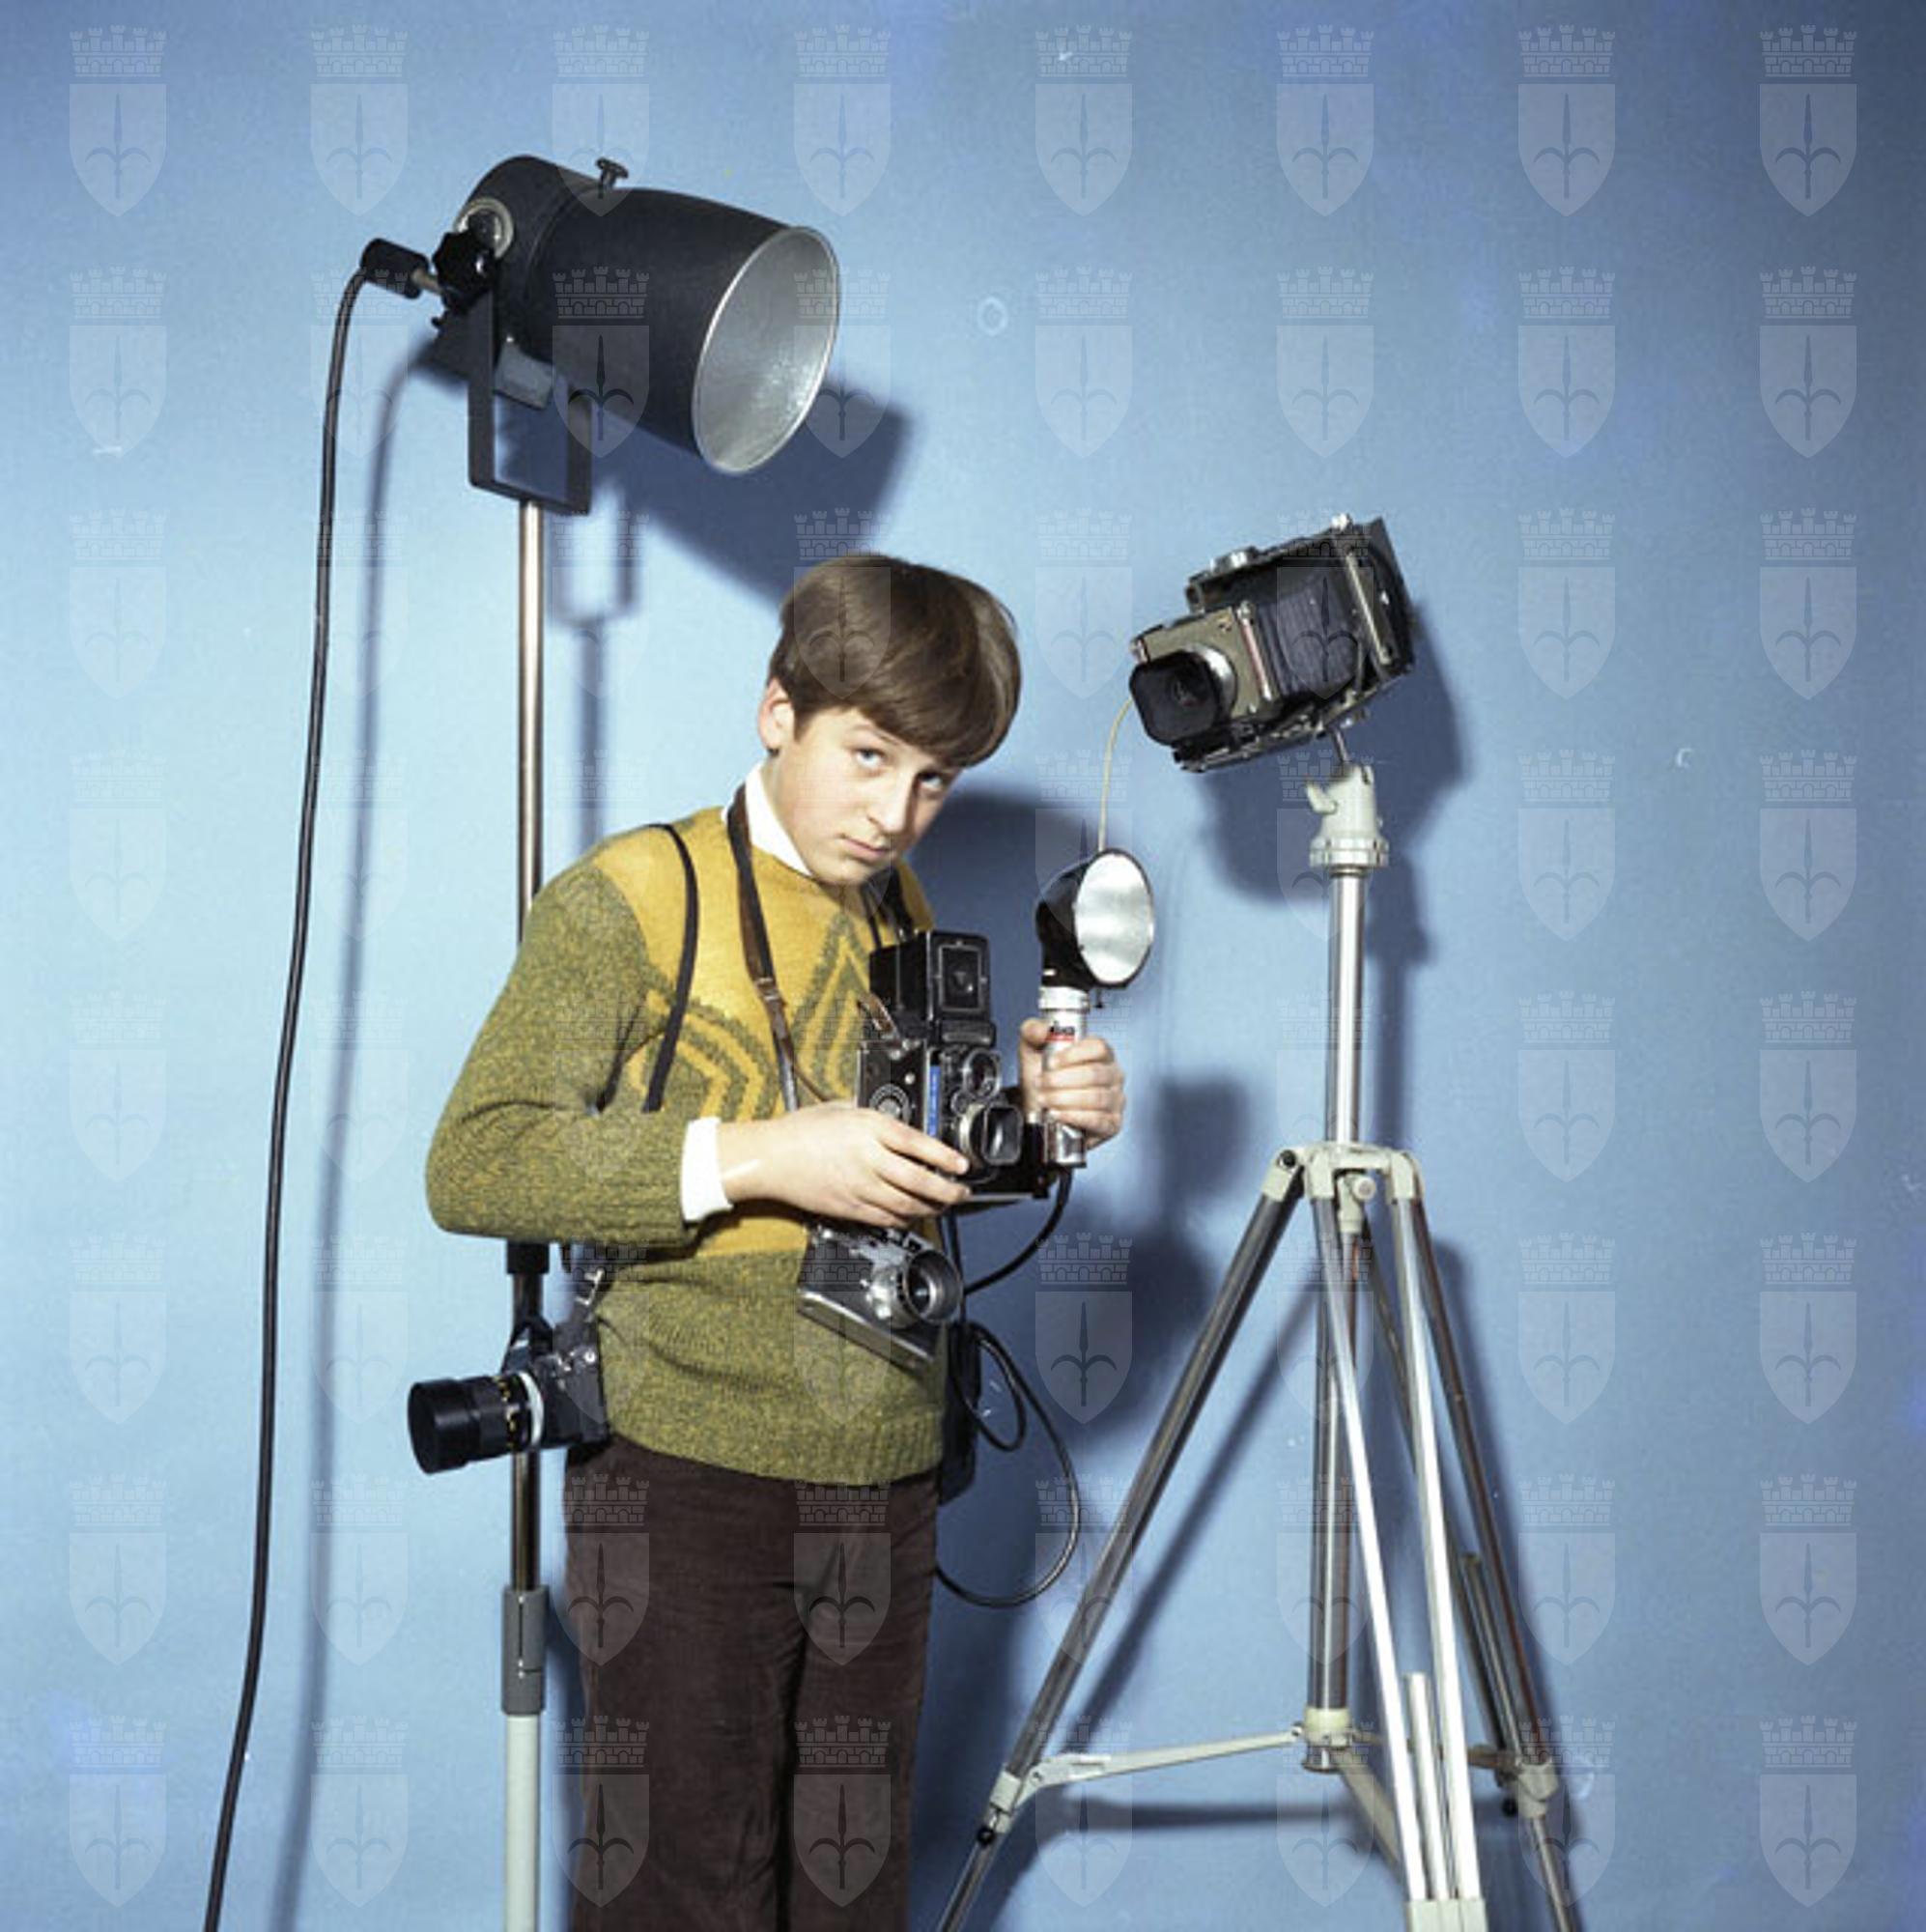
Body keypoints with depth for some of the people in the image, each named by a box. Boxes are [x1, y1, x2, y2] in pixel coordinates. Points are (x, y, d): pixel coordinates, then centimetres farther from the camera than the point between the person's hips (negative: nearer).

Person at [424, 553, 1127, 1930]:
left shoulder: (906, 916, 13)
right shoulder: (631, 899, -7)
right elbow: (472, 1168, -16)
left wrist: (1032, 1119, 1)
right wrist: (745, 1161, -24)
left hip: (883, 1488, 6)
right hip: (686, 1484, -6)